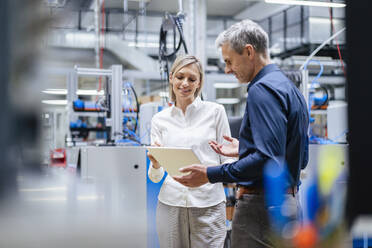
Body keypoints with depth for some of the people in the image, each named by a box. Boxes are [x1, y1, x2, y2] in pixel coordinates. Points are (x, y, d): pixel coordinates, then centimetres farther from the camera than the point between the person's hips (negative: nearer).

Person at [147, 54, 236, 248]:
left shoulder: (215, 112, 3)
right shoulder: (160, 119, 9)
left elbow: (227, 158, 5)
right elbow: (155, 177, 7)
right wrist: (155, 164, -15)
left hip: (209, 204, -2)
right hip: (171, 203, 2)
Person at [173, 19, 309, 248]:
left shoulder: (262, 89, -16)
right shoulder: (292, 89, 16)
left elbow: (267, 159, -25)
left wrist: (211, 175, -21)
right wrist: (243, 149, 21)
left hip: (262, 205, -10)